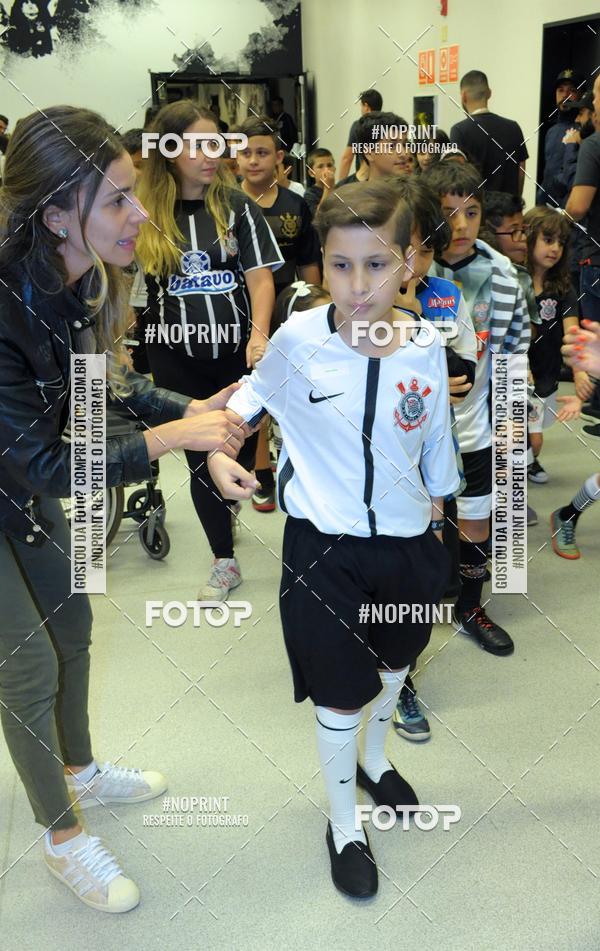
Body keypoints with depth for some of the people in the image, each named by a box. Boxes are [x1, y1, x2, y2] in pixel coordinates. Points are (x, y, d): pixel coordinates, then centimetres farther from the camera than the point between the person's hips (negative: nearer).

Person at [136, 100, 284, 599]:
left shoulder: (237, 206, -1)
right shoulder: (145, 213, 0)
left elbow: (260, 276, -5)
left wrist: (259, 334, -20)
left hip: (236, 351, 0)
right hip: (177, 355, 1)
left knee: (242, 450, 7)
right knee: (201, 459, 7)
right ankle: (224, 561, 22)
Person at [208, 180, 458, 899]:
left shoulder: (426, 347, -11)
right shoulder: (299, 339, -17)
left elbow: (435, 443, 5)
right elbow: (254, 392, 4)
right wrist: (217, 448, -11)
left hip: (408, 544, 3)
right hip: (325, 548, -3)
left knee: (393, 663, 26)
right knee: (340, 694, 8)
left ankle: (372, 760, 56)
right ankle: (343, 822, 34)